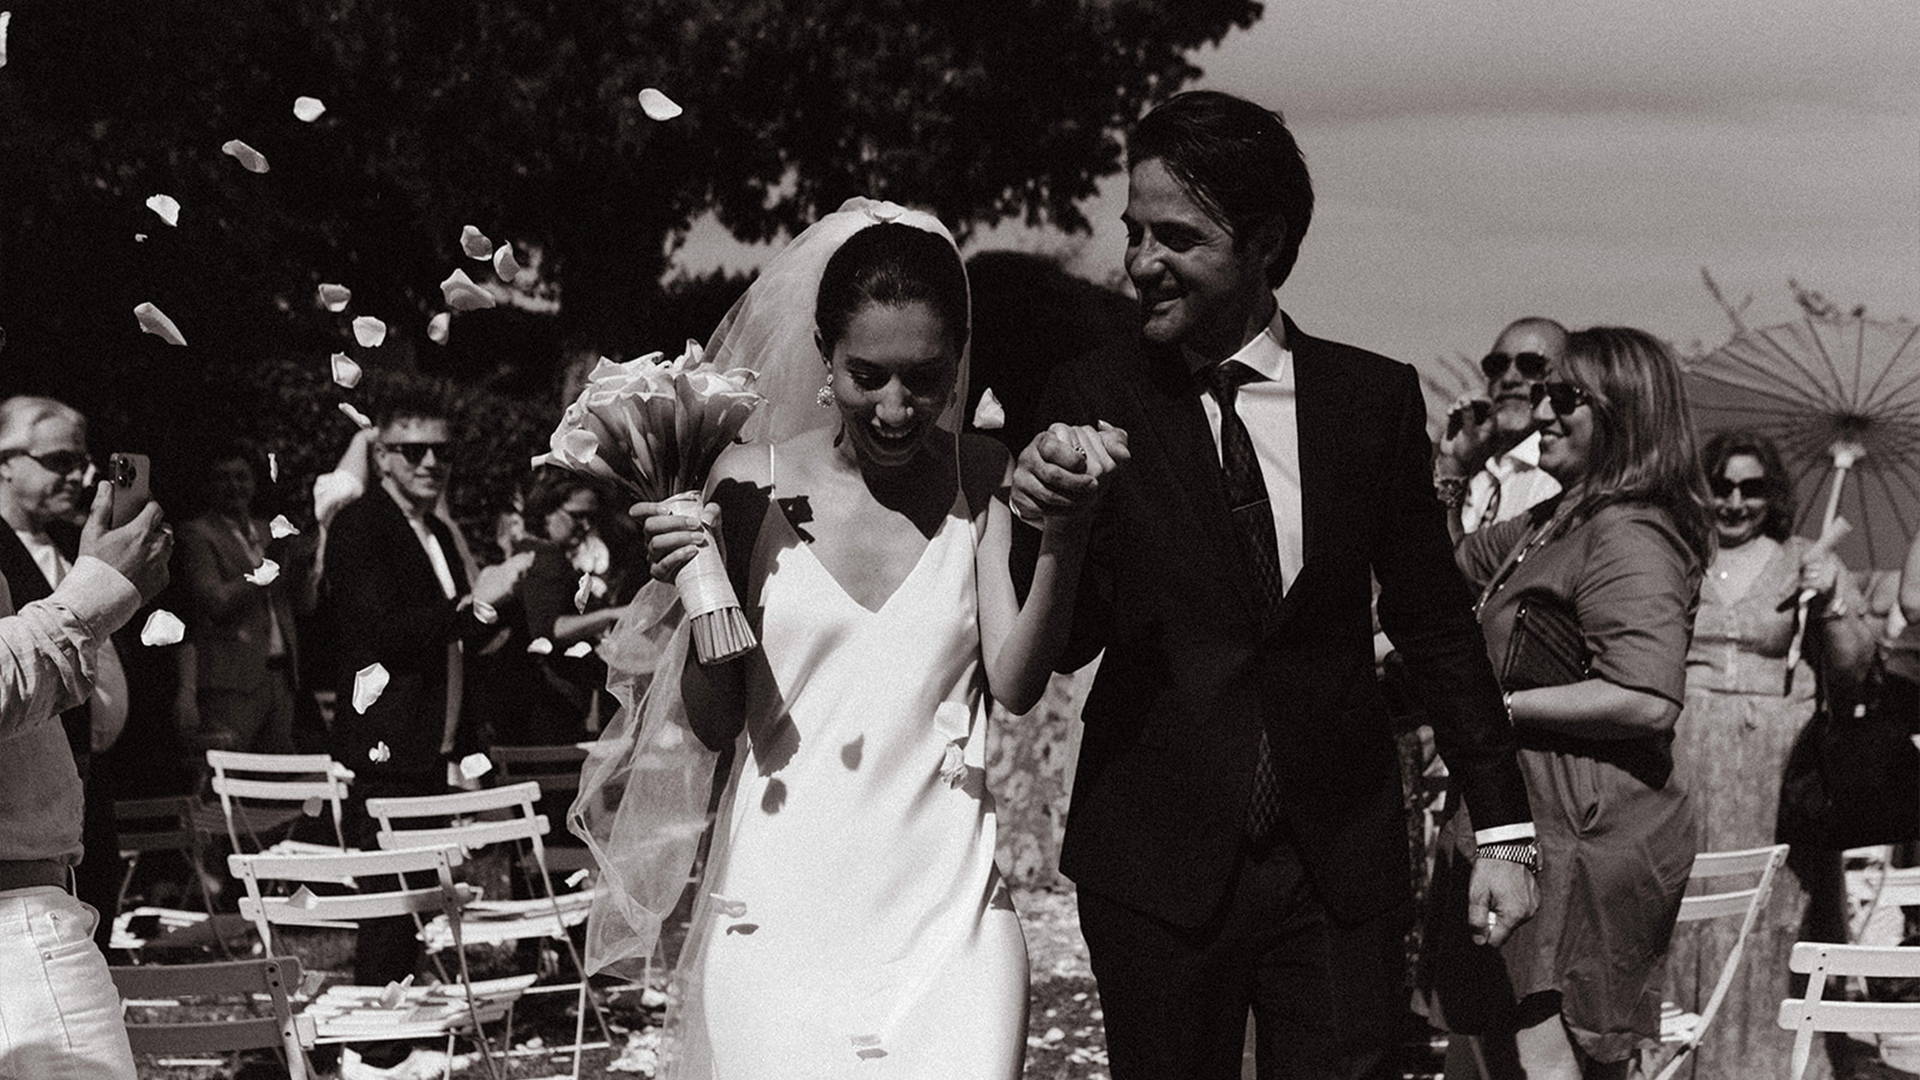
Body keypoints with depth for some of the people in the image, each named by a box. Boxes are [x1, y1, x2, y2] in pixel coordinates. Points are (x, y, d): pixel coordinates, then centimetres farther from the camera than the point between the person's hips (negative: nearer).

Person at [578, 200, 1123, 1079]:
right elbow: (711, 726, 5)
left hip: (947, 909, 0)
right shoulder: (753, 481, 1)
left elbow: (1015, 683, -8)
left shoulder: (982, 481, 3)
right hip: (781, 915, 0)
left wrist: (1069, 525, -19)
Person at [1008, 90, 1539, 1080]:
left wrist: (1502, 829, 10)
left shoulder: (1375, 399, 1)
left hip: (1342, 860, 1)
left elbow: (1434, 620, 9)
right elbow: (1061, 649, -1)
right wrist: (1039, 522, -20)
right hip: (1156, 863, -1)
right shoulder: (1094, 401, -2)